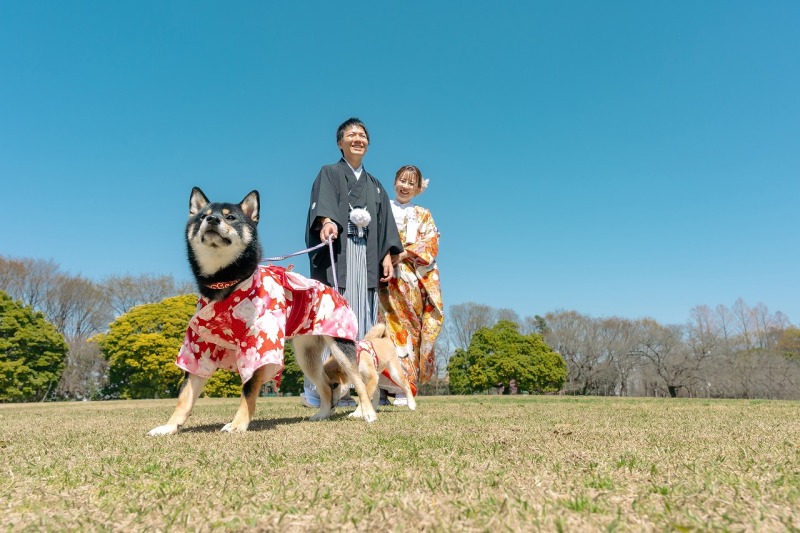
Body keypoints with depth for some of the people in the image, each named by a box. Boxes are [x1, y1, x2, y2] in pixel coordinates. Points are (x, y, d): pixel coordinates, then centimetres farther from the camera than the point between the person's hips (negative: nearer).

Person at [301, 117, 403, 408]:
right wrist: (327, 222, -32)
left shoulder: (375, 185, 27)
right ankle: (317, 388, -13)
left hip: (367, 258, 5)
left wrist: (387, 256, 3)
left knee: (362, 319, -3)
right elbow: (323, 202, -10)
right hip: (336, 254, -5)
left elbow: (384, 223, 19)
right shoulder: (329, 173, 12)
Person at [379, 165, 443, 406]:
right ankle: (399, 386, -8)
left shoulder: (423, 214, 18)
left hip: (418, 277, 2)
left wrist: (403, 254, -10)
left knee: (413, 328, -3)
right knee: (396, 326, -9)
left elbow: (430, 244, 4)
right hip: (392, 277, -1)